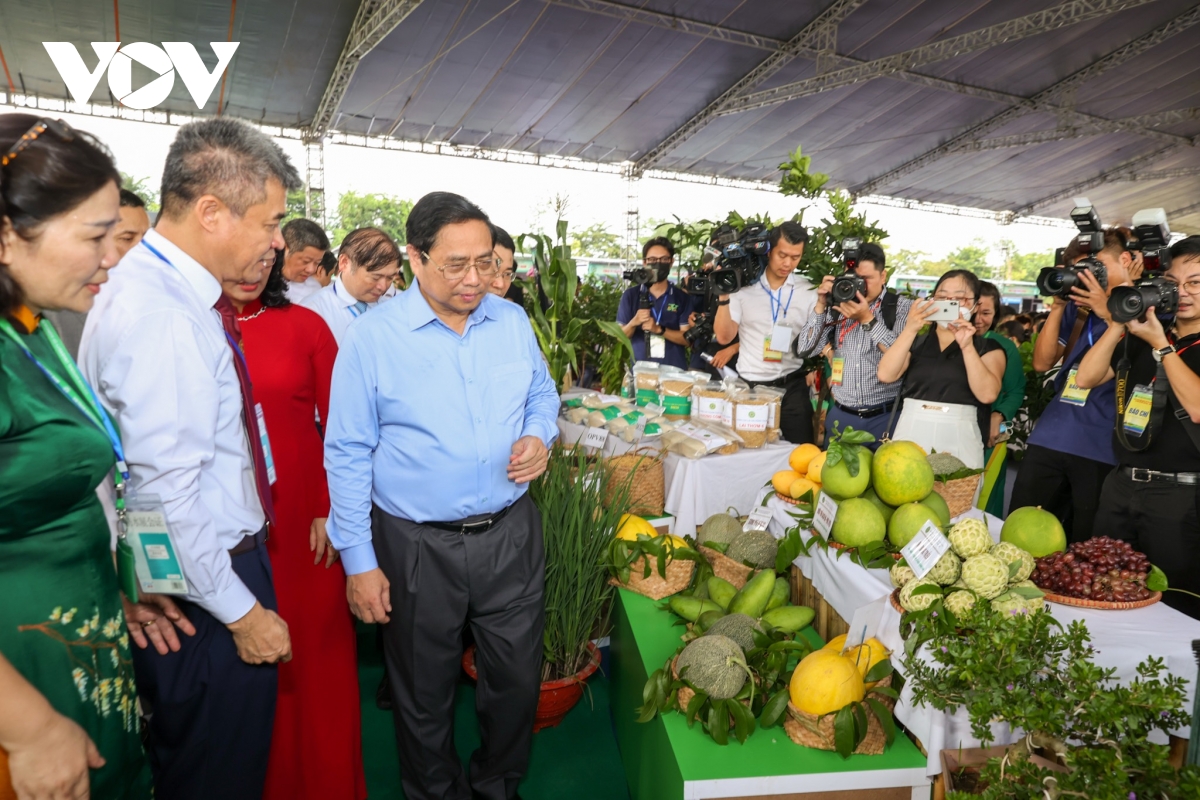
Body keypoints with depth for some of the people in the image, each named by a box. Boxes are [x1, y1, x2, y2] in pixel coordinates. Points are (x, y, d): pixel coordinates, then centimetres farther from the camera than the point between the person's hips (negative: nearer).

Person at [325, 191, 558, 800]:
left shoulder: (512, 321, 0)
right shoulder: (371, 338, -11)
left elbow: (542, 395, 15)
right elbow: (348, 454, -7)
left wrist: (539, 437, -8)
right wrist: (358, 562, -8)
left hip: (510, 535, 3)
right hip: (417, 546, -3)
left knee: (518, 678, 17)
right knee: (424, 692, 18)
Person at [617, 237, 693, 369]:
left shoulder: (682, 297, 1)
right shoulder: (631, 294, 1)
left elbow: (687, 338, -4)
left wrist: (659, 329, -19)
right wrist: (633, 323, -19)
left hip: (674, 370, 0)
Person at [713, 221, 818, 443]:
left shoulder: (808, 291, 2)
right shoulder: (743, 287, -3)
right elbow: (723, 336, -8)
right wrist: (724, 296, -16)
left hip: (791, 387, 1)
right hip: (750, 386, -1)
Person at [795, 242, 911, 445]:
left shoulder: (902, 307, -3)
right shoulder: (838, 305, 5)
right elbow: (805, 349, -1)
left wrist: (868, 319, -18)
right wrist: (821, 305, -9)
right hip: (841, 415, 3)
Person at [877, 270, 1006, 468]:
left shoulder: (988, 347, 6)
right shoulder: (916, 340, 10)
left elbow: (987, 394, -10)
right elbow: (886, 375, -7)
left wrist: (967, 347, -16)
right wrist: (910, 329, -12)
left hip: (958, 440, -1)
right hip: (911, 435, 1)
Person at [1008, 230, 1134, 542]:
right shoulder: (1078, 308, 13)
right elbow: (1042, 362, 8)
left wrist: (1109, 314, -17)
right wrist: (1057, 307, -1)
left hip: (1102, 449, -4)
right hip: (1049, 439, 4)